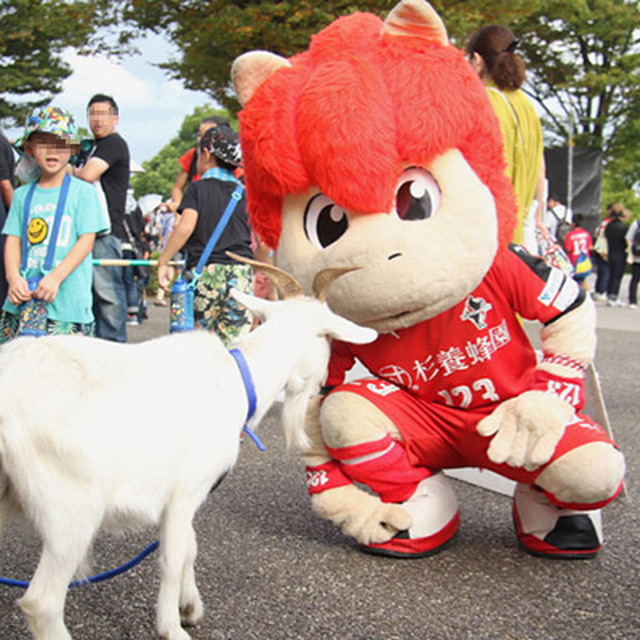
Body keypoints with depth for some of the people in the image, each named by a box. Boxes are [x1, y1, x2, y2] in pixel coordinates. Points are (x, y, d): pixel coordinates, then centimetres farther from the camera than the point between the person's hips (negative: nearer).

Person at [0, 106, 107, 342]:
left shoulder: (83, 192, 2)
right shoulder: (22, 195, 13)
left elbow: (86, 240, -4)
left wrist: (55, 277, -16)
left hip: (68, 300, -4)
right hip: (22, 299, 4)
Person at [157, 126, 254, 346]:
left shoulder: (197, 189, 2)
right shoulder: (245, 192, 11)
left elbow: (186, 226, -14)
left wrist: (163, 261, -9)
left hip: (205, 271, -2)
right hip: (241, 271, 2)